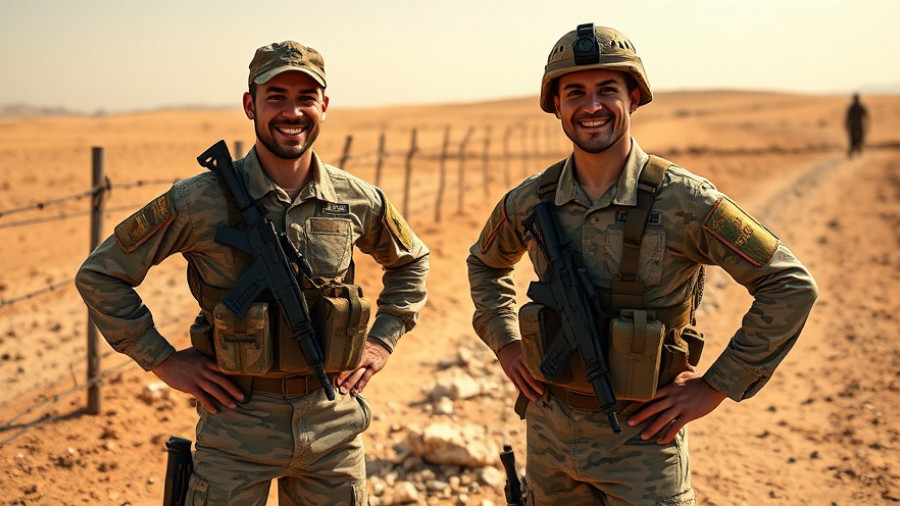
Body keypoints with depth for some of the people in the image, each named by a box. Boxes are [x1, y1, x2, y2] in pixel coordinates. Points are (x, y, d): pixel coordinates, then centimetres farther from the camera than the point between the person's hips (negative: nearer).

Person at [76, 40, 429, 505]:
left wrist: (384, 339, 9)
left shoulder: (358, 201, 0)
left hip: (334, 423, 3)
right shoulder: (200, 200, -10)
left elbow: (411, 261, 20)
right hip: (237, 426, -3)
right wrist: (162, 360, -5)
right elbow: (101, 274, -3)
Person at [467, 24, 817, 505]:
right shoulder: (528, 202, -3)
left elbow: (790, 286, -13)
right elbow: (485, 263, 19)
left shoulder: (683, 200, -16)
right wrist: (506, 343, 6)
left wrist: (716, 385, -12)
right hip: (550, 430, 4)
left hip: (642, 437, -4)